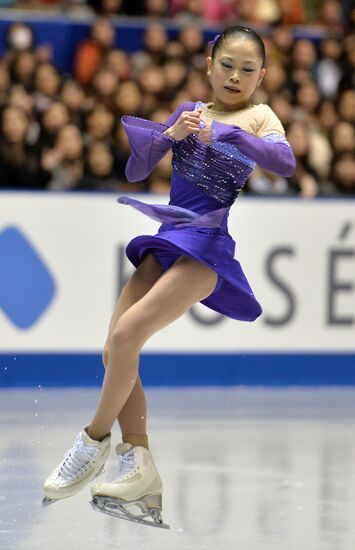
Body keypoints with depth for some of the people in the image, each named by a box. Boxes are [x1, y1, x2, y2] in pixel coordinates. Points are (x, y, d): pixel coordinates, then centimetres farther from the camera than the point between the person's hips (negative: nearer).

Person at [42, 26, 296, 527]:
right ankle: (140, 470, -6)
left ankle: (96, 438, -2)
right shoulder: (188, 111, 15)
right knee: (115, 349, -8)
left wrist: (222, 133, -26)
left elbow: (285, 162, -19)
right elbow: (135, 172, 11)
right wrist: (170, 135, -7)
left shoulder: (259, 117, 2)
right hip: (169, 238, 6)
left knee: (127, 333, -21)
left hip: (213, 243, -6)